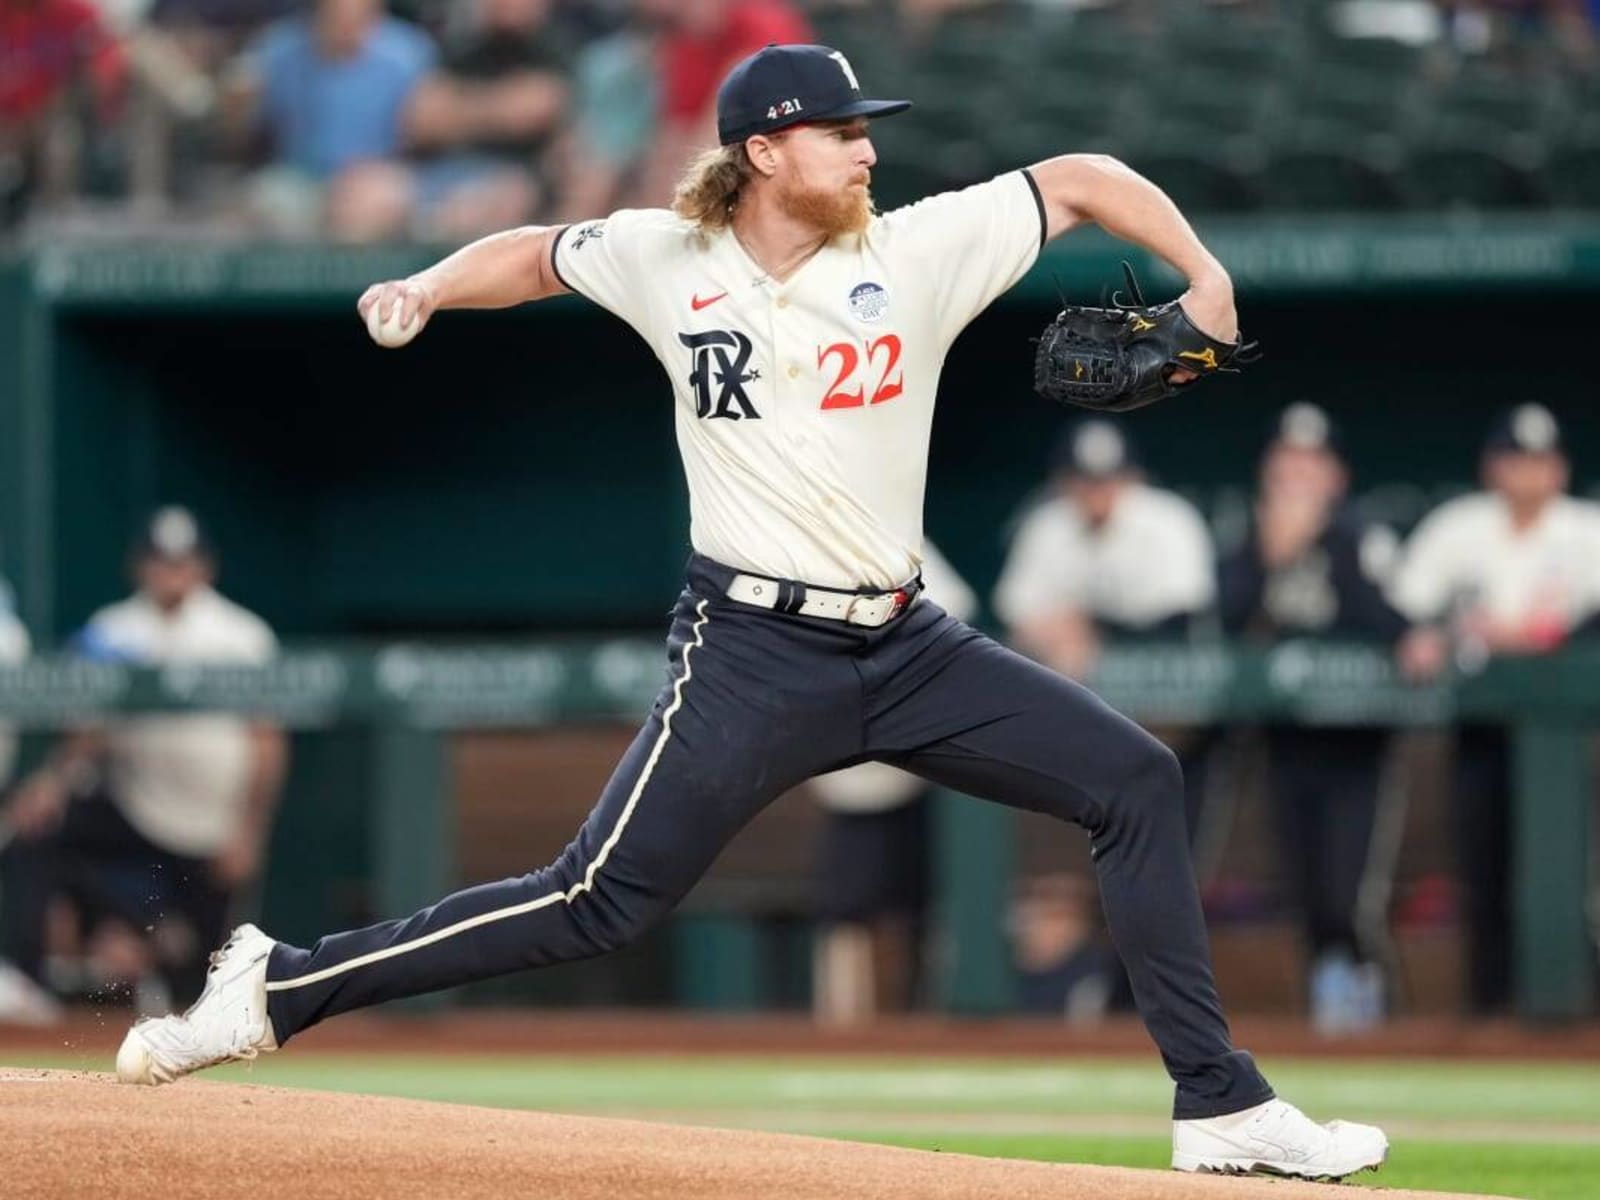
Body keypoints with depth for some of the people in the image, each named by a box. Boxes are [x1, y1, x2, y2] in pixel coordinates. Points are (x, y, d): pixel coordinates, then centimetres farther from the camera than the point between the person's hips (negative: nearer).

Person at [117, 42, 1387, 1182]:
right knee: (599, 901, -12)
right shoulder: (662, 259, -2)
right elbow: (540, 255, 18)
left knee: (1137, 781, -4)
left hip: (906, 645, 4)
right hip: (754, 653, -3)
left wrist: (1203, 278, -8)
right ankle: (279, 989, -2)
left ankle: (1219, 1105, 2)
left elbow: (1078, 179, 5)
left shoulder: (920, 251, -1)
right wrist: (429, 288, 0)